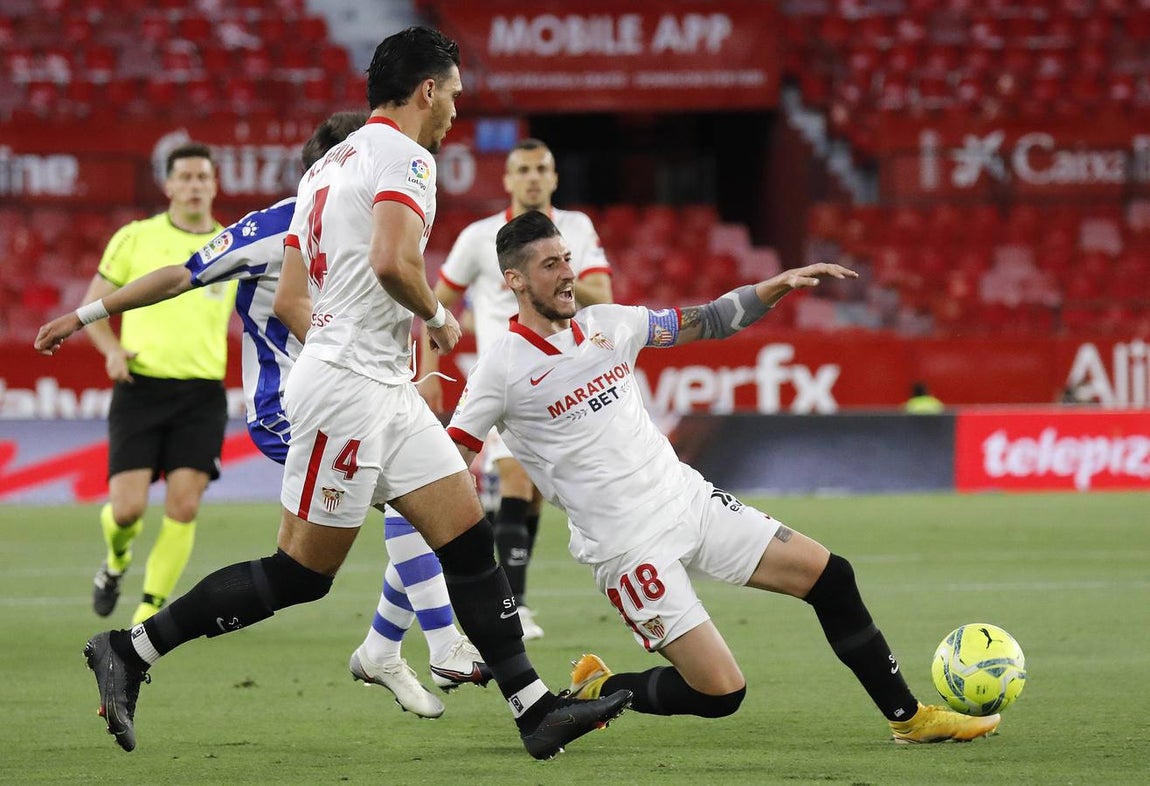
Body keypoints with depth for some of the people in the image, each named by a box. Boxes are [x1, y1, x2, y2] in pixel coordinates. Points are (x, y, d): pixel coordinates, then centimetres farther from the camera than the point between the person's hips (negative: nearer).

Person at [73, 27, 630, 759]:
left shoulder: (328, 166, 17)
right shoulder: (404, 156, -11)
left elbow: (289, 297, 16)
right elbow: (393, 261, -28)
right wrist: (438, 317, -10)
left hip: (387, 394, 10)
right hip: (350, 388, -10)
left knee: (470, 539, 4)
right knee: (299, 575, -4)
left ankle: (535, 708, 1)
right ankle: (129, 649, 3)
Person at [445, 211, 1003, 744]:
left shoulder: (608, 324, 7)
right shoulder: (501, 370, -9)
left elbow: (708, 322, 14)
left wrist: (781, 284, 3)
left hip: (688, 498, 7)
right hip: (628, 545, -6)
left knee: (830, 577, 1)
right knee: (720, 691, -13)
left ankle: (909, 717, 14)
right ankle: (595, 692, 12)